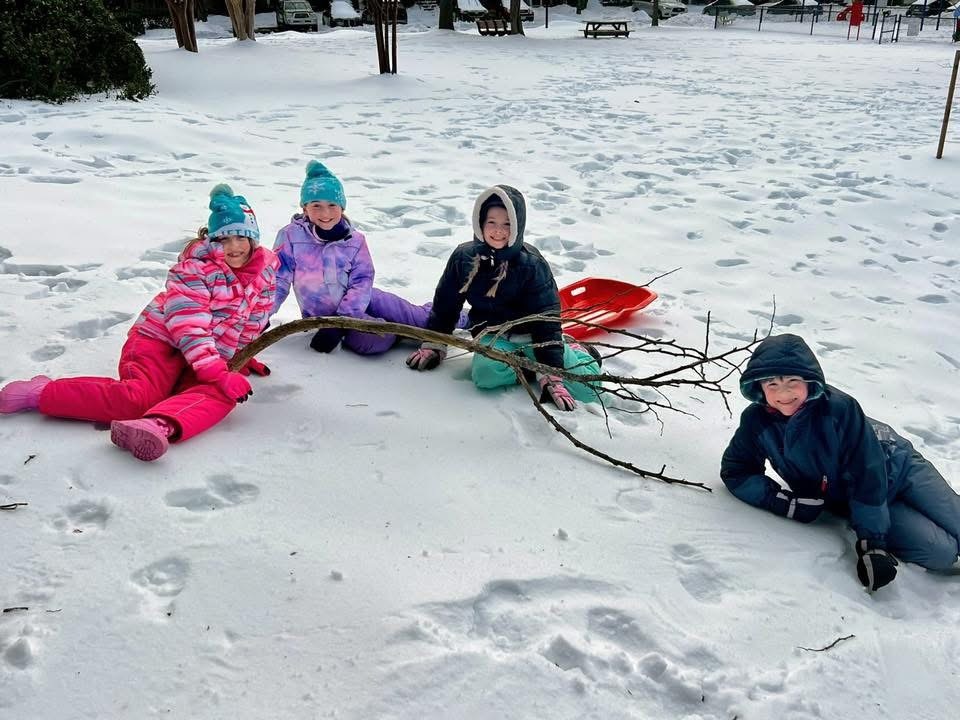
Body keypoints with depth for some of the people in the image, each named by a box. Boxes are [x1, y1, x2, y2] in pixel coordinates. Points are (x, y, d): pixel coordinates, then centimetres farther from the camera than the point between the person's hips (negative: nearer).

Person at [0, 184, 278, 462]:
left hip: (211, 360, 5)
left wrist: (242, 358, 19)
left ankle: (159, 427, -59)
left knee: (220, 395, -30)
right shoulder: (194, 268, -13)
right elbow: (189, 329, -23)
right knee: (139, 397, -31)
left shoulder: (265, 269, 4)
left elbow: (252, 321, 21)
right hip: (160, 341, -4)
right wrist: (220, 374, -31)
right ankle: (40, 393, -16)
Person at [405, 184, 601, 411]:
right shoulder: (464, 258, -2)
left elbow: (547, 319, -14)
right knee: (486, 373, -36)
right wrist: (432, 347, 9)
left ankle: (577, 352, 13)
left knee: (587, 389, -20)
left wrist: (552, 377, -21)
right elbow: (445, 304, 11)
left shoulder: (532, 264, -11)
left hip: (531, 335, -2)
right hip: (492, 335, 2)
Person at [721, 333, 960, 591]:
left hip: (894, 470, -2)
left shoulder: (839, 407, -34)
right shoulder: (756, 422, -23)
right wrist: (788, 503, -25)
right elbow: (735, 472, -12)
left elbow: (868, 474, -29)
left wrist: (872, 543, -30)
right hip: (846, 500, 2)